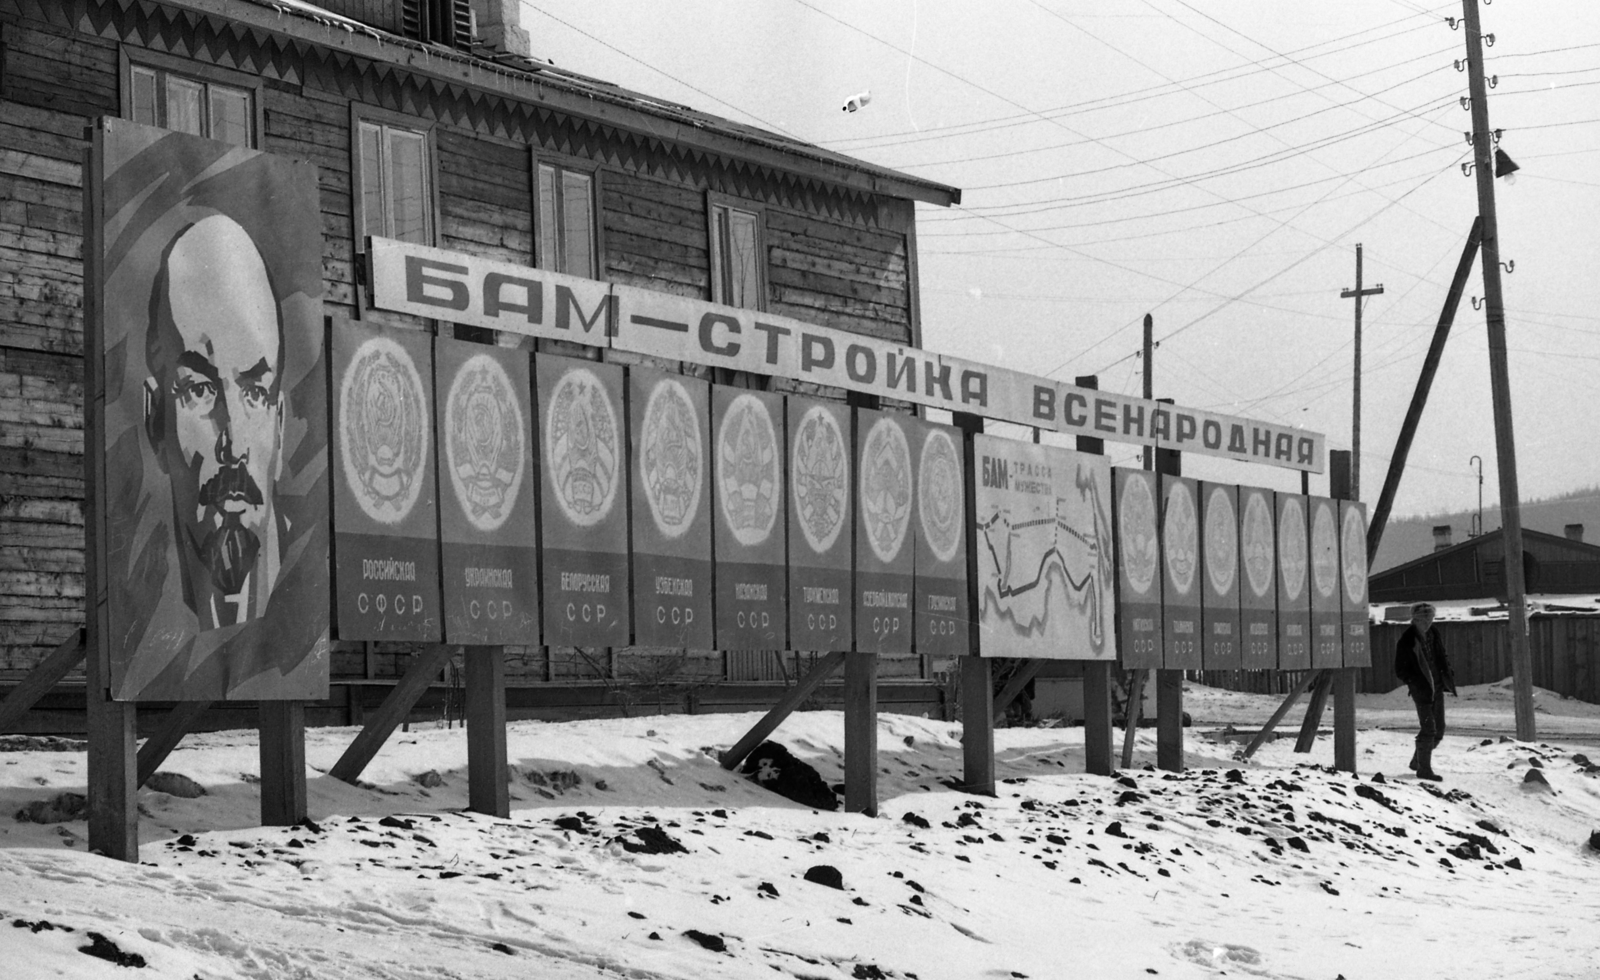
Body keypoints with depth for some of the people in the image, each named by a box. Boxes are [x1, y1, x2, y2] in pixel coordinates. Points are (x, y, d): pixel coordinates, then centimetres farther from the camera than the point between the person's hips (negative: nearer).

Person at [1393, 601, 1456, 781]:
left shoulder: (1433, 634, 7)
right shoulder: (1406, 641, -11)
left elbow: (1442, 657, 19)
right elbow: (1400, 670, -9)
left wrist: (1448, 675, 5)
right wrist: (1417, 683, -19)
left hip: (1437, 687, 7)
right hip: (1422, 690, -7)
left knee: (1439, 729, 10)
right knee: (1429, 728, -11)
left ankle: (1418, 761, 27)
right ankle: (1424, 768, -1)